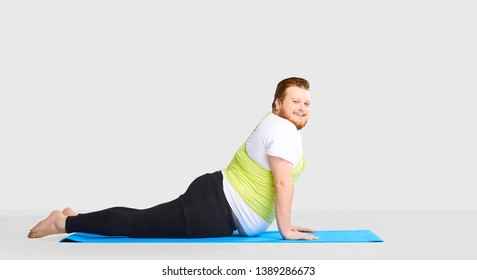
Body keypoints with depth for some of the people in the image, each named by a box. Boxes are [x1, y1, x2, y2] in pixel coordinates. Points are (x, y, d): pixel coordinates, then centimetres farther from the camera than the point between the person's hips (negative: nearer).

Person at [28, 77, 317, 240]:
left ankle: (74, 218, 22)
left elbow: (278, 182, 24)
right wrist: (286, 230, -13)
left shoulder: (275, 126, 19)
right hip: (215, 210, -10)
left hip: (216, 201, 10)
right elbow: (283, 183, -19)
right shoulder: (284, 128, -15)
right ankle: (66, 222, 6)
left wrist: (285, 222, 21)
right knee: (139, 224, -4)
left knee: (144, 221, 15)